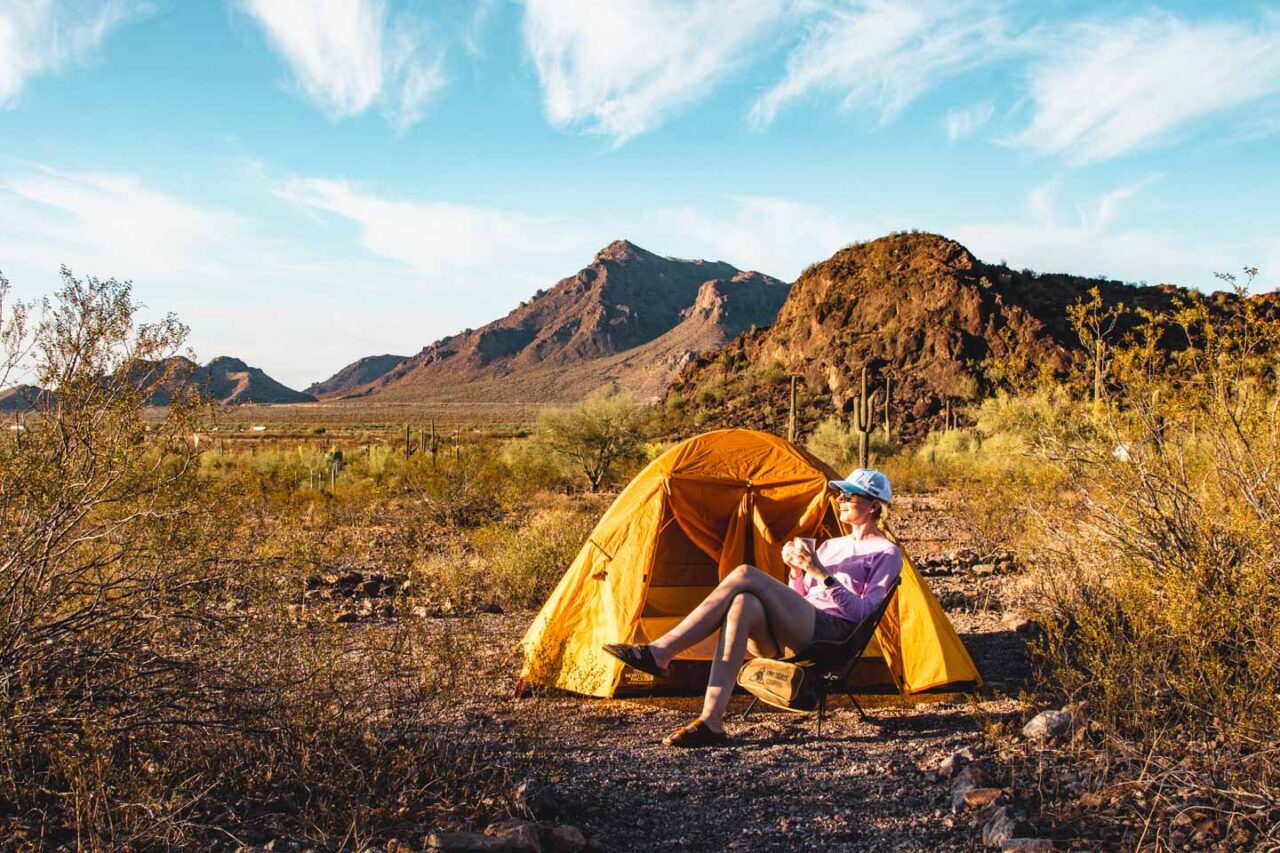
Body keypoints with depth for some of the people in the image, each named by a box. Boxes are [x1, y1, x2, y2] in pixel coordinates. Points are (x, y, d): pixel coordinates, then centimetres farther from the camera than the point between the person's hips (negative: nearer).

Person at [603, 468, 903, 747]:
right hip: (795, 634, 7)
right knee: (743, 605, -30)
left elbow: (863, 613, -6)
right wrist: (797, 570, 6)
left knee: (746, 575, -24)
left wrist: (821, 573, -14)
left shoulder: (886, 553, 7)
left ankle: (659, 653, -28)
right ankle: (710, 722, -40)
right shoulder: (831, 545, 29)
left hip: (830, 635, -7)